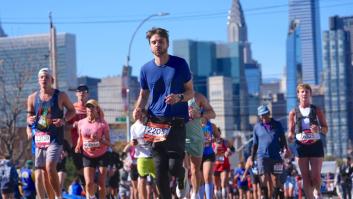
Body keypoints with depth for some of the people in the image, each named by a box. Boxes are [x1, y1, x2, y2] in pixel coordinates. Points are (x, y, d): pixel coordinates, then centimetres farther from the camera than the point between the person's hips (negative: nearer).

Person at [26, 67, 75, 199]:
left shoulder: (60, 96, -2)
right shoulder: (32, 98, 6)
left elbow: (72, 110, 9)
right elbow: (29, 116, 14)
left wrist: (64, 120, -9)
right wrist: (30, 120, -10)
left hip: (55, 138, -5)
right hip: (39, 137, 5)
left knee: (50, 167, -21)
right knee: (40, 171, 7)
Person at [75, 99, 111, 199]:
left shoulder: (102, 123, -7)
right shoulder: (81, 123, 1)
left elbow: (108, 143, -7)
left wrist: (99, 140, -26)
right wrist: (78, 146, -2)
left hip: (102, 155, -2)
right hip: (87, 156, 2)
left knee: (101, 183, -3)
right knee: (89, 183, -10)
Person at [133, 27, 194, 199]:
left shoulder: (180, 64, 0)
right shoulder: (146, 69, 8)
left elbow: (191, 91, 4)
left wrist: (179, 98, -17)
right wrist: (138, 109, -2)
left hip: (176, 122, -2)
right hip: (155, 123, 3)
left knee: (174, 167, -9)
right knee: (160, 170, -1)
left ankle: (182, 176, 26)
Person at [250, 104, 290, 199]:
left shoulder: (277, 125, 8)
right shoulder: (257, 127, 9)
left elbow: (282, 139, 11)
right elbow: (255, 144, 14)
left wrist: (285, 149, -8)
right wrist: (252, 158, 13)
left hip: (276, 156, 0)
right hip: (262, 156, 0)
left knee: (275, 180, 2)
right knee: (264, 179, -13)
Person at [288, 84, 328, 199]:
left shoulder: (317, 110, 7)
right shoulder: (294, 113, 8)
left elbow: (325, 129, 7)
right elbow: (291, 131, 9)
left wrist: (319, 129, -15)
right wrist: (290, 136, -14)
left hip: (316, 145, -1)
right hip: (301, 146, 1)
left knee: (316, 176, -6)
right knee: (305, 177, 1)